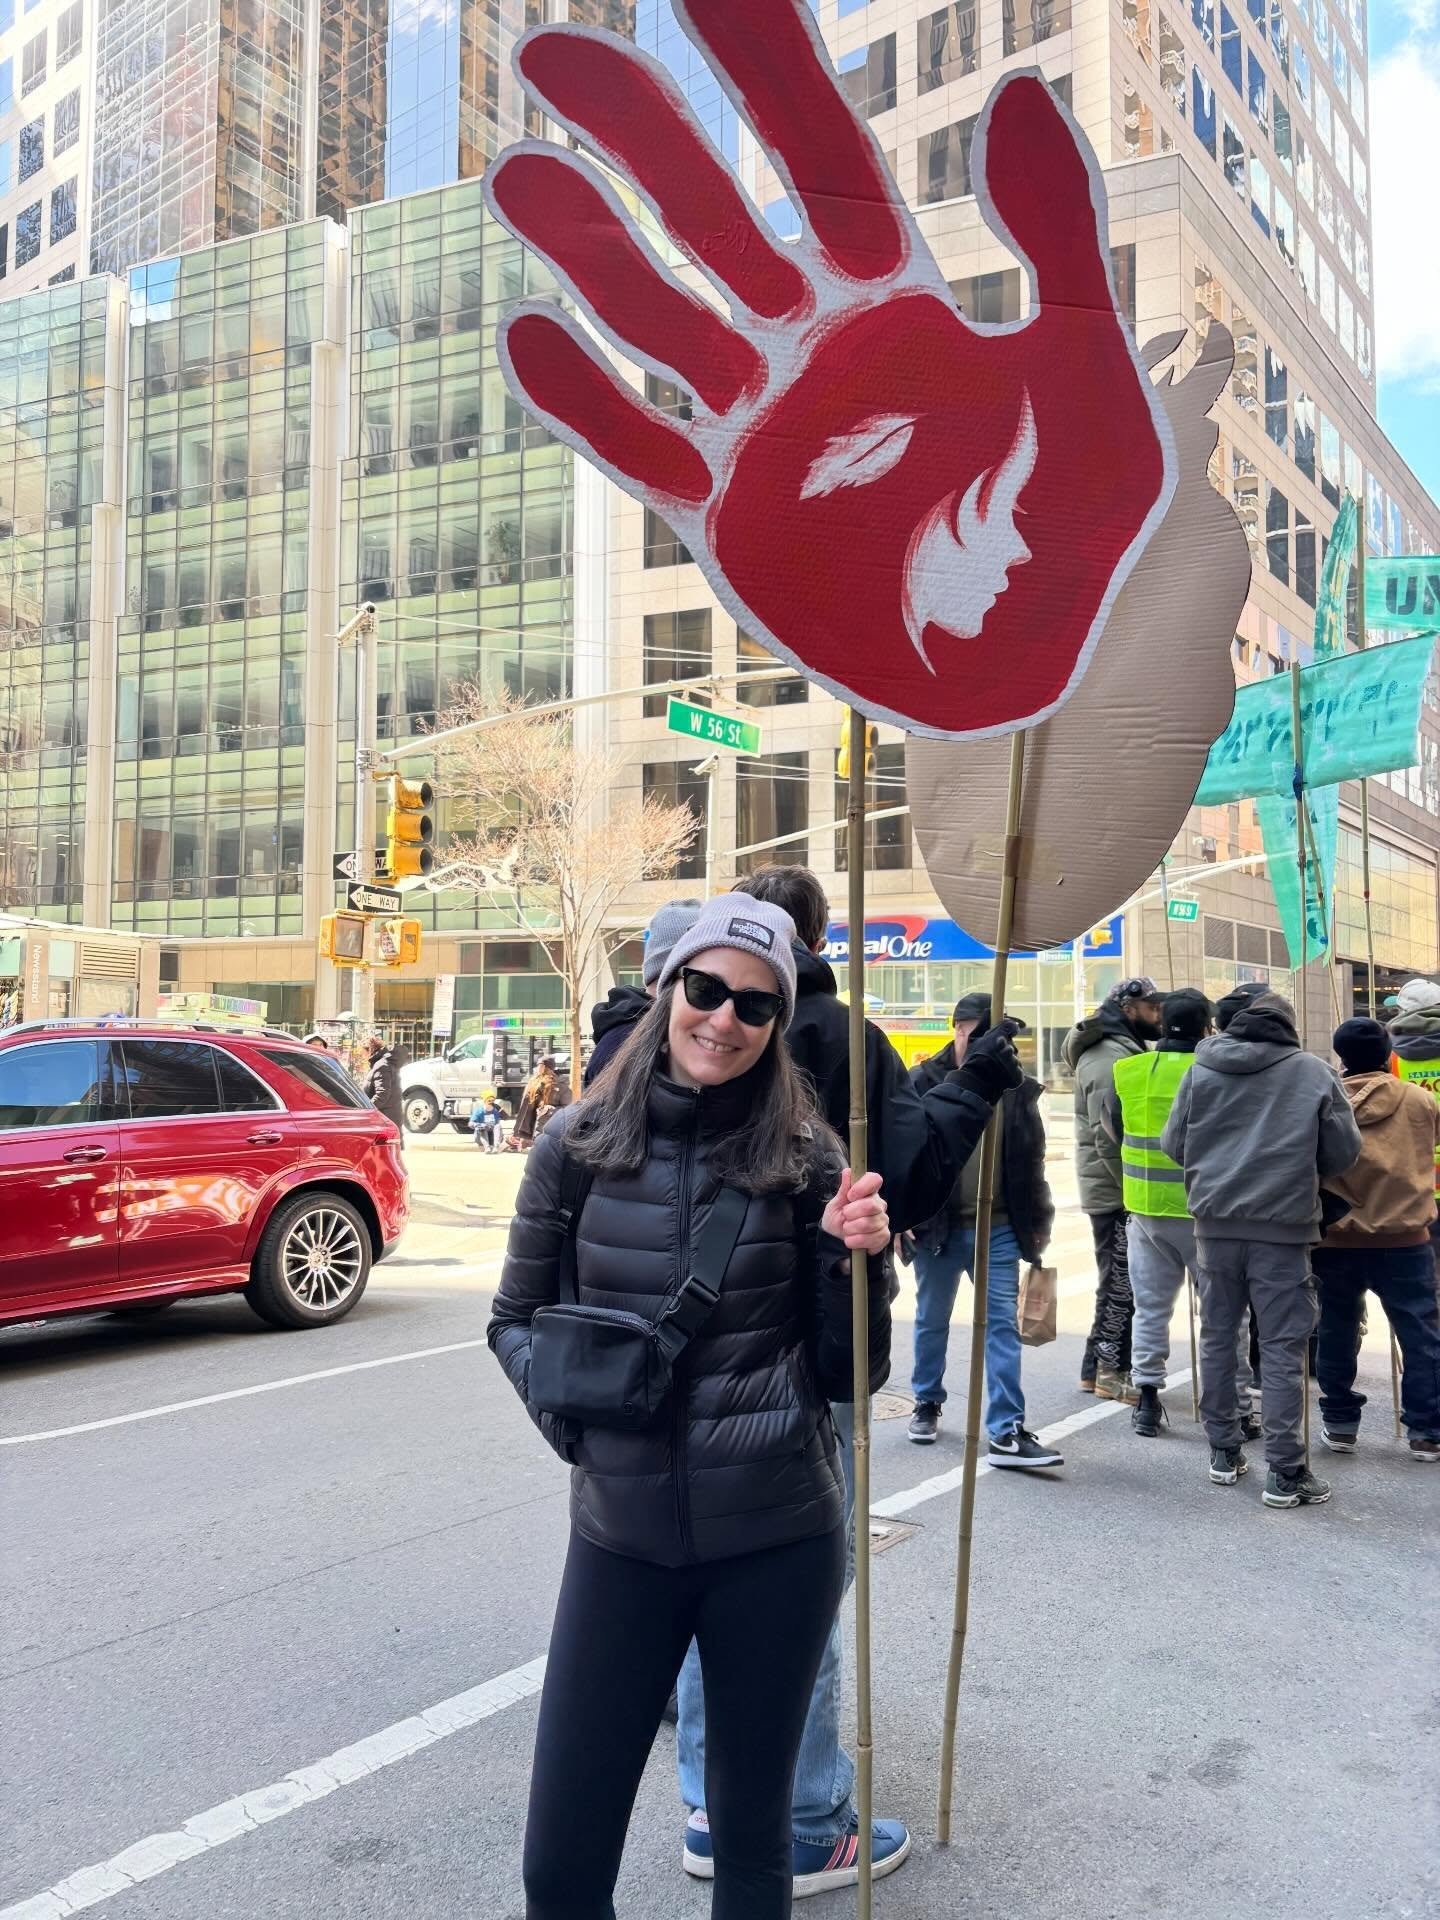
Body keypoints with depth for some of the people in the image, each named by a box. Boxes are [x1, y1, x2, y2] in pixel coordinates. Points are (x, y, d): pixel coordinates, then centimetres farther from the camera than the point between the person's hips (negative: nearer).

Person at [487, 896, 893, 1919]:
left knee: (751, 1832, 15)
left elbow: (850, 1376, 0)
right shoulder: (578, 1145, -3)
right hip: (621, 1532, 1)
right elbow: (515, 1321, 9)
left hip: (779, 1535, -1)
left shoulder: (804, 1159, -5)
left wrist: (855, 1259, -17)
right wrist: (567, 1412, -9)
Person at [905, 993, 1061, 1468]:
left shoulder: (1017, 1088, 5)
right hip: (937, 1228, -1)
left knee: (1003, 1324, -2)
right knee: (932, 1321, 14)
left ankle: (1007, 1433, -2)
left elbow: (1031, 1160, 11)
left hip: (999, 1229, 2)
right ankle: (927, 1405, 34)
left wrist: (1038, 1219, 10)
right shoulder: (923, 1082, -5)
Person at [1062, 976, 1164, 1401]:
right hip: (1116, 1192, -10)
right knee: (1122, 1283, -3)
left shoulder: (1127, 1051, 17)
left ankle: (1099, 1368, 23)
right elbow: (1107, 1138, -23)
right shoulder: (1108, 1058, -17)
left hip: (1127, 1191, 10)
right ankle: (1111, 1372, 7)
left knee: (1121, 1283, 15)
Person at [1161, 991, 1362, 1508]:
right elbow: (1345, 1151, 1)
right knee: (1282, 1348, 1)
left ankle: (1224, 1453, 21)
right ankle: (1285, 1473, 2)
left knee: (1217, 1337, 14)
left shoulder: (1201, 1069, 2)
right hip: (1282, 1227, -3)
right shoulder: (1314, 1073, -4)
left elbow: (1172, 1143, 6)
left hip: (1215, 1222, 3)